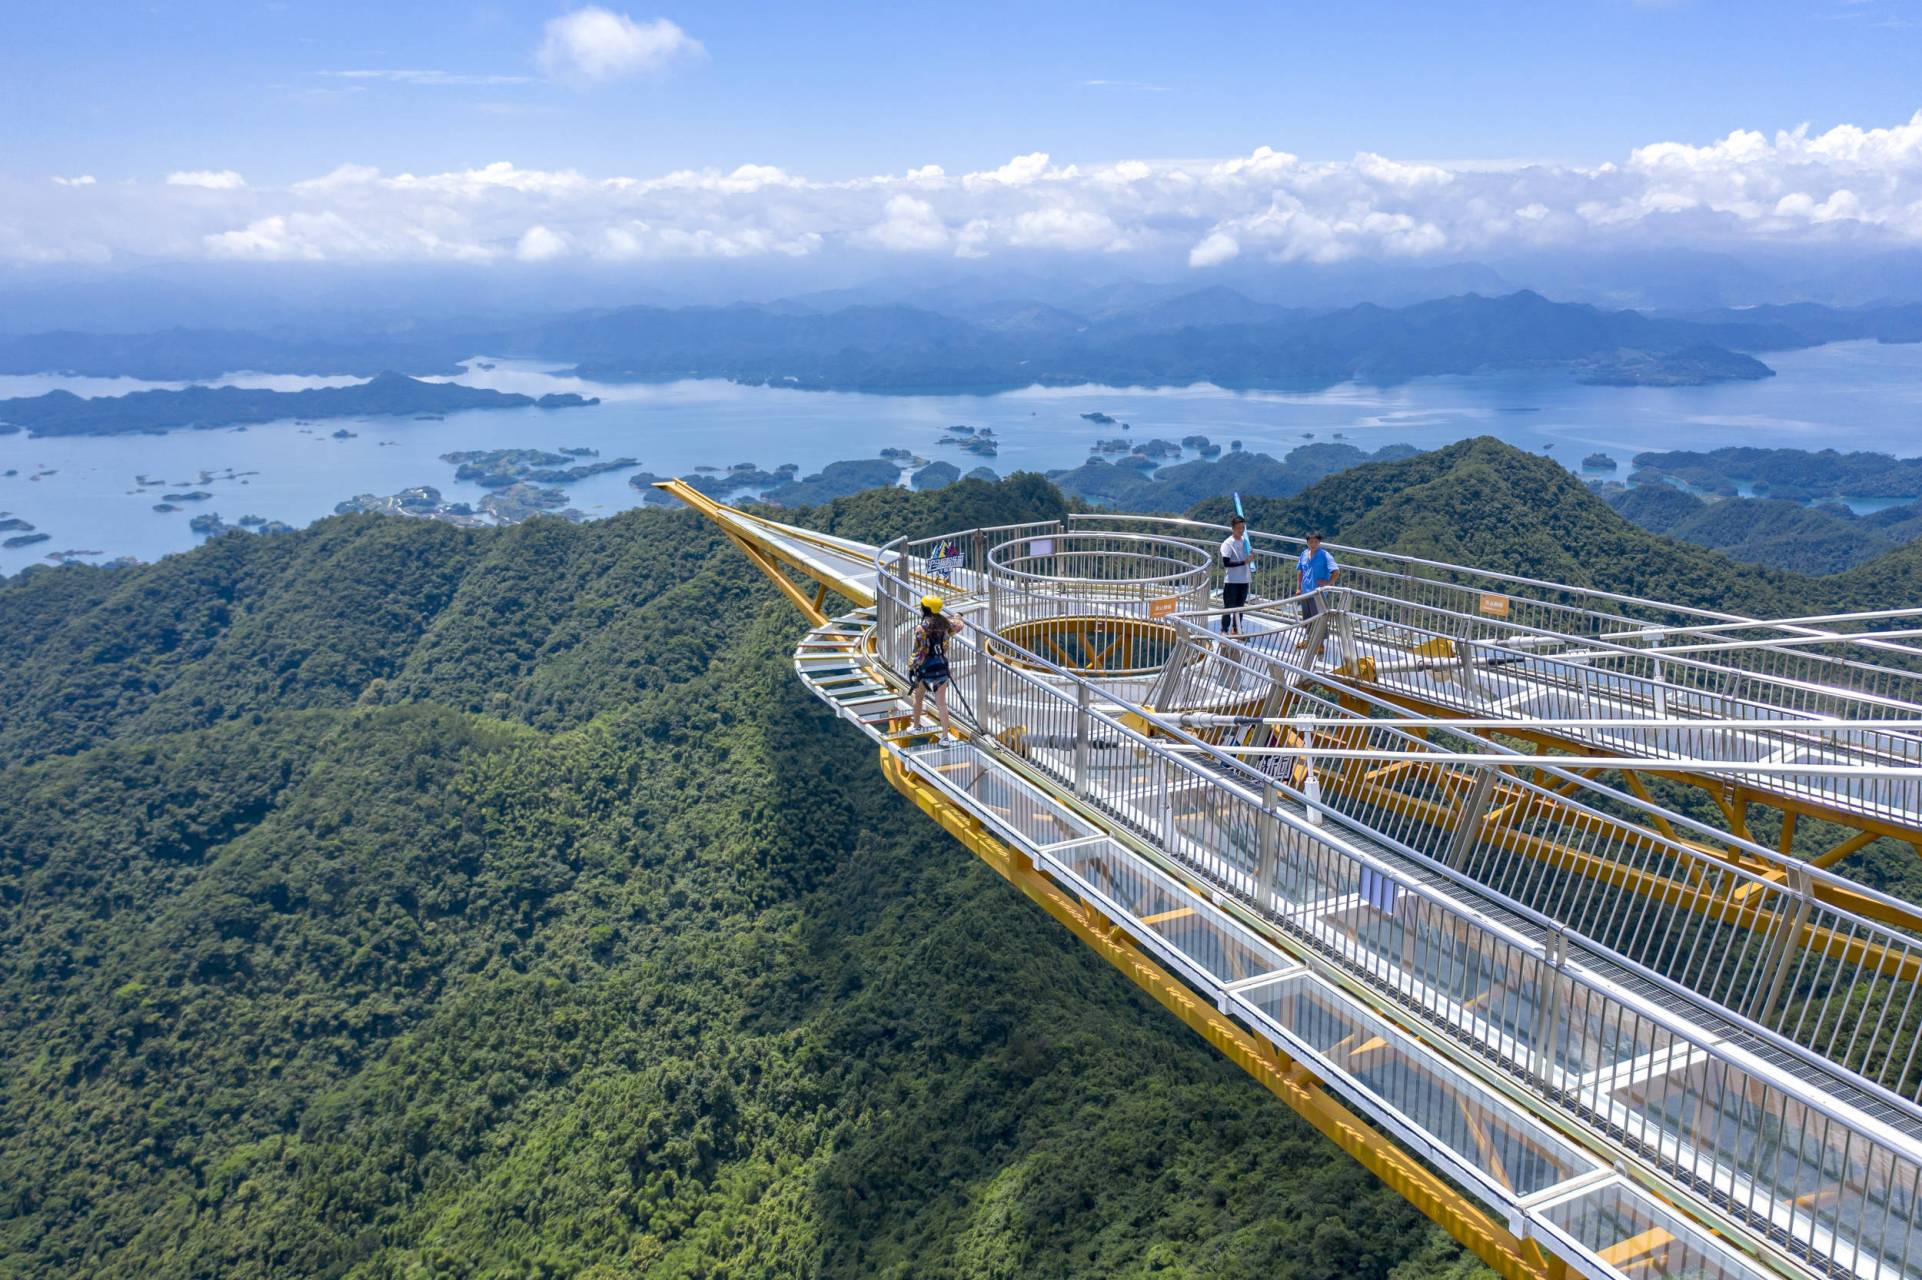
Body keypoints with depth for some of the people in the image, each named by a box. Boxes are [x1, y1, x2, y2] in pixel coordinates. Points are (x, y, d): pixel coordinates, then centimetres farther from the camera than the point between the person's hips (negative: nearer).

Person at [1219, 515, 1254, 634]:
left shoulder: (1245, 540, 9)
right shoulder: (1227, 543, -12)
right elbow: (1226, 563, -19)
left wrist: (1252, 554, -1)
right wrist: (1244, 562, -22)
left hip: (1244, 580, 7)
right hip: (1231, 581, -7)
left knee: (1240, 607, 14)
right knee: (1228, 607, -3)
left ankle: (1236, 630, 25)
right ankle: (1224, 631, 1)